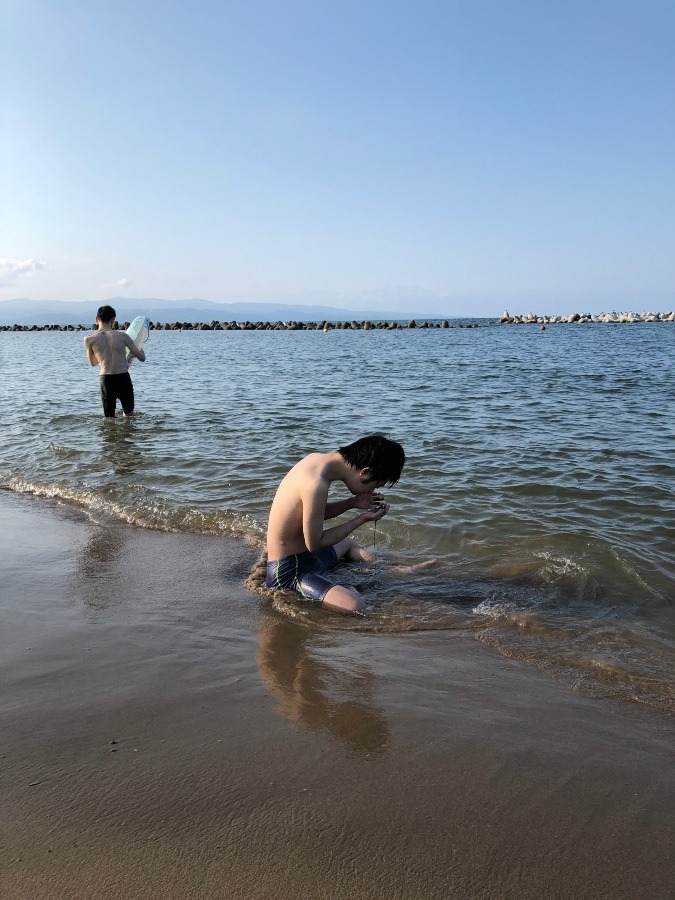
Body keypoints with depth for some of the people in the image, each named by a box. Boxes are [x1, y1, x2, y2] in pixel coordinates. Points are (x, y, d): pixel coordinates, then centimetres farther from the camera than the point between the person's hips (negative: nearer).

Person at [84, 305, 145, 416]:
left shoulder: (89, 339, 0)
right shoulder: (122, 336, -2)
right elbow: (142, 358, 5)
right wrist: (141, 349, 28)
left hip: (106, 381, 1)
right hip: (123, 379, 0)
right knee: (129, 415, 20)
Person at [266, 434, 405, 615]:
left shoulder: (317, 459, -2)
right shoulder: (316, 484, -31)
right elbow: (314, 543, -21)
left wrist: (353, 503, 3)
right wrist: (361, 519, -13)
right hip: (288, 571, -10)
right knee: (355, 609, -28)